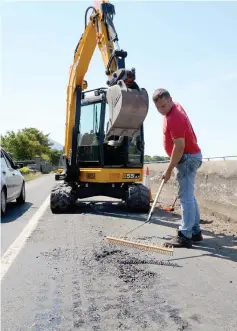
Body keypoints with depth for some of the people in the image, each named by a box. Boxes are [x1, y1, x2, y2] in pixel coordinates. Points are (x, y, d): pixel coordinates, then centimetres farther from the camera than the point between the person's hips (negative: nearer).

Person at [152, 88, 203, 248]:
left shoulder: (174, 118, -24)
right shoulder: (175, 106, 8)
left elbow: (179, 147, -27)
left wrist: (169, 170, -23)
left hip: (188, 158, -11)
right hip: (190, 156, 11)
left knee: (186, 197, -12)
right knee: (189, 196, 13)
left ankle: (185, 236, -9)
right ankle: (195, 231, 20)